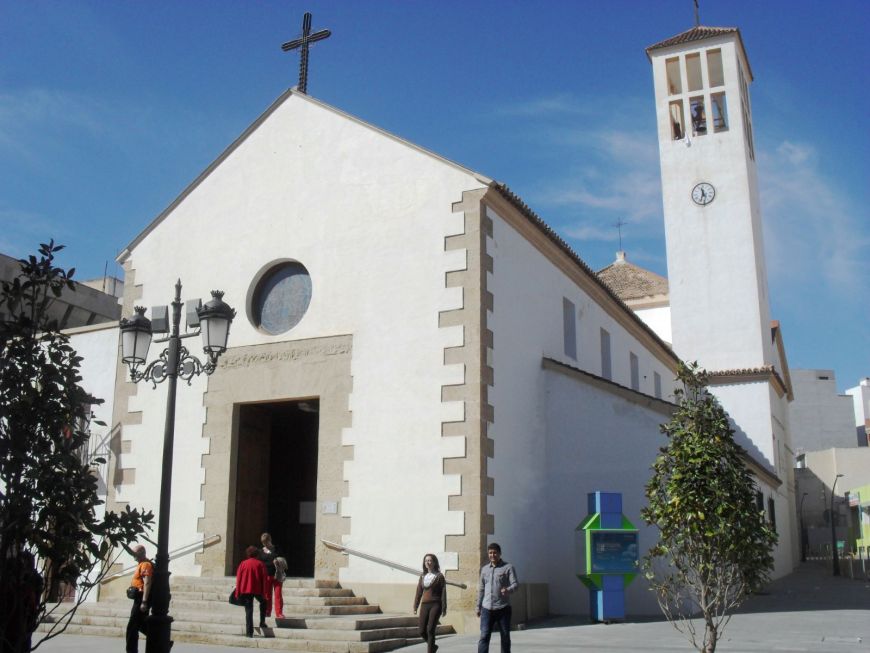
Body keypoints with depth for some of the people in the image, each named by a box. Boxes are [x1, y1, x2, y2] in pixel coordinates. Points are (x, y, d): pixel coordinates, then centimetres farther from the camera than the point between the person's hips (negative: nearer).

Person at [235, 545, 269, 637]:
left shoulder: (243, 564, 4)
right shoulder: (260, 564, 1)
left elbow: (238, 579, 3)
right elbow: (265, 579, -3)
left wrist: (237, 593, 6)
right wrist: (265, 593, 0)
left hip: (245, 590, 1)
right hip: (258, 590, -1)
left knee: (248, 611, 5)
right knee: (263, 602, 27)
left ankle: (249, 632, -3)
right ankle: (262, 622, 18)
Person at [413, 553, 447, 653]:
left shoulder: (439, 576, -1)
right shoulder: (422, 576, 12)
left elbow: (443, 593, -4)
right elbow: (419, 592, 13)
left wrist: (444, 608, -9)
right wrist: (415, 607, 8)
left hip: (435, 605, -5)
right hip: (424, 605, 5)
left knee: (430, 630, -13)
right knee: (422, 631, 3)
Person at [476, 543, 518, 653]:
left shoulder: (508, 567, -1)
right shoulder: (484, 569, 13)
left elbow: (515, 584, -11)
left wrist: (508, 590, -33)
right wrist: (478, 607, 16)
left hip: (503, 608, -3)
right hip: (487, 608, 3)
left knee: (505, 636, 6)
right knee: (484, 636, -6)